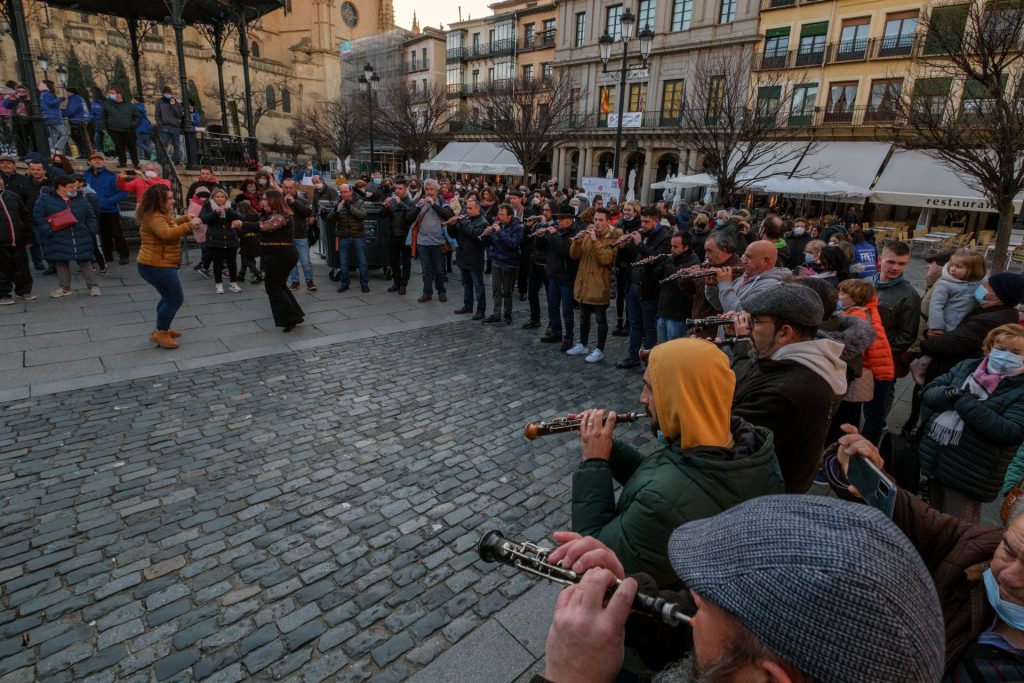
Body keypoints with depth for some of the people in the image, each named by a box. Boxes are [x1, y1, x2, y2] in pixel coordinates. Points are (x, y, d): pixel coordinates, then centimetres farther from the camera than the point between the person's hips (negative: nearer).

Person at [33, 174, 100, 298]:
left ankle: (93, 286, 9)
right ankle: (65, 288, 18)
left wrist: (91, 231, 0)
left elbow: (90, 217, 13)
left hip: (80, 238, 1)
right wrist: (48, 231, -14)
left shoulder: (80, 199, 5)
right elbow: (38, 216, -5)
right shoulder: (45, 198, -3)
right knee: (61, 263, 9)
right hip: (58, 239, 0)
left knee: (85, 262, 2)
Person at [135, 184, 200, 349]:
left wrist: (185, 218, 20)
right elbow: (167, 234, -38)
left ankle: (162, 329, 31)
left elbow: (169, 224, 34)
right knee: (176, 299, -6)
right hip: (157, 266, -11)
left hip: (157, 265, 11)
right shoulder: (154, 217, -20)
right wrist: (189, 225, -34)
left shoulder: (159, 214, 13)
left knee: (169, 297, 22)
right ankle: (160, 334, 1)